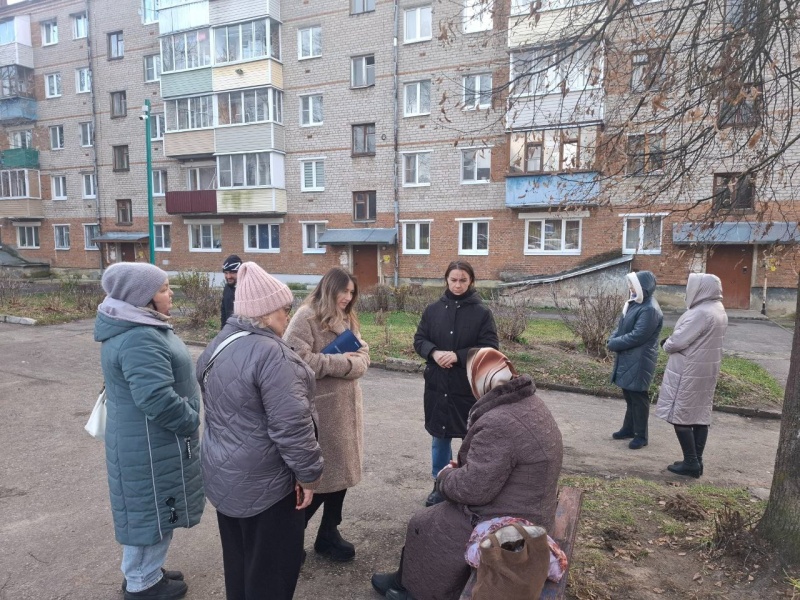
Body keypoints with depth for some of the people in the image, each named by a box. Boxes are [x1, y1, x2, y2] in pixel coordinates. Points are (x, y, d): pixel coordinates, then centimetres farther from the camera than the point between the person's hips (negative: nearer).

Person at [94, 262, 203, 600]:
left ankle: (141, 572, 41)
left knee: (149, 508, 23)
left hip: (145, 438, 10)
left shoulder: (132, 328, 7)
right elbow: (157, 399, -34)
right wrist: (192, 421, -18)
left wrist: (187, 417, 17)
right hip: (151, 444, -10)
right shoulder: (140, 340, -28)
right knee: (152, 510, 8)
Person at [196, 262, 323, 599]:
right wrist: (308, 474, -16)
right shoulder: (270, 353, -26)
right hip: (263, 481, -9)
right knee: (271, 566, 11)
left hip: (223, 473, 9)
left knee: (238, 557, 25)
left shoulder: (219, 343, 4)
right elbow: (290, 425, -27)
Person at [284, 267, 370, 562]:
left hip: (346, 407, 8)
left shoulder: (347, 319, 14)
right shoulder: (306, 317, -11)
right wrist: (342, 361, -14)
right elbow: (299, 359, -23)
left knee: (341, 470, 15)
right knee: (318, 475, 3)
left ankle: (329, 534, 32)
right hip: (319, 410, -8)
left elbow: (363, 357, 7)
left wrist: (348, 363, -15)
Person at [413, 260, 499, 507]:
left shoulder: (482, 312, -6)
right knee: (439, 437, 15)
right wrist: (434, 352, -15)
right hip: (437, 384, 3)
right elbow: (419, 339, 5)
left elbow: (490, 348, -9)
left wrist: (457, 356, -19)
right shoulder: (433, 309, 3)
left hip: (469, 386, -3)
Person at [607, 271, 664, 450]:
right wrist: (613, 339, -3)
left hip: (639, 361, -9)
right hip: (628, 358, 9)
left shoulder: (650, 309, -21)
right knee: (629, 395, 18)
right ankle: (629, 428, 32)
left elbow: (637, 336, -24)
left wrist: (614, 344, -15)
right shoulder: (635, 303, 11)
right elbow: (622, 326, 15)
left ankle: (641, 435, 15)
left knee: (638, 397, 2)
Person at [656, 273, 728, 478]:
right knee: (700, 415, 12)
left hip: (689, 372, -10)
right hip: (706, 370, 10)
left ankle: (691, 463, 5)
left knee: (680, 416, 0)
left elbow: (678, 341, -22)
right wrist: (671, 342, 7)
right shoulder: (718, 310, 11)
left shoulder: (700, 313, -22)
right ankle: (696, 461, 20)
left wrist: (666, 345, 0)